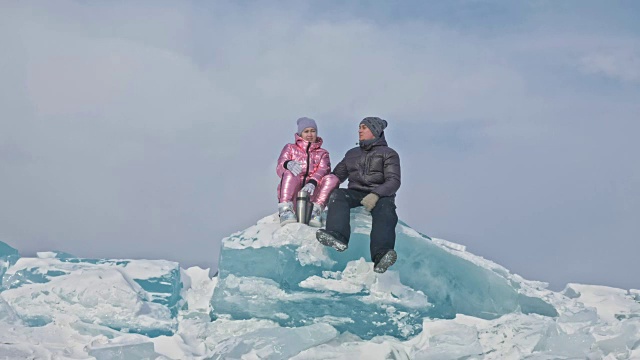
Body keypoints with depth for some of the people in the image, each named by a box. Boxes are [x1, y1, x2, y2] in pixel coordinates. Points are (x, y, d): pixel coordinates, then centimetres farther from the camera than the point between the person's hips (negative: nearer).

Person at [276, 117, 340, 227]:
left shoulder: (322, 153, 23)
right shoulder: (290, 148, 20)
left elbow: (323, 171, 0)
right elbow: (279, 168, 2)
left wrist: (312, 183, -25)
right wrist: (288, 164, -27)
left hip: (311, 192, 1)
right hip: (291, 195, -1)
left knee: (332, 179, -24)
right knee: (289, 174, -31)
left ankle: (316, 211, -38)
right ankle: (286, 210, -43)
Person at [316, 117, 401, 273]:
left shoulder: (389, 154, 10)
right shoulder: (352, 153, 27)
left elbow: (394, 181, -5)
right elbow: (337, 176, 26)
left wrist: (376, 195, -25)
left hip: (380, 196, -4)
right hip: (355, 194, 4)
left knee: (385, 209, -37)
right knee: (337, 194, -28)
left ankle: (381, 255, -62)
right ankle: (337, 236, -54)